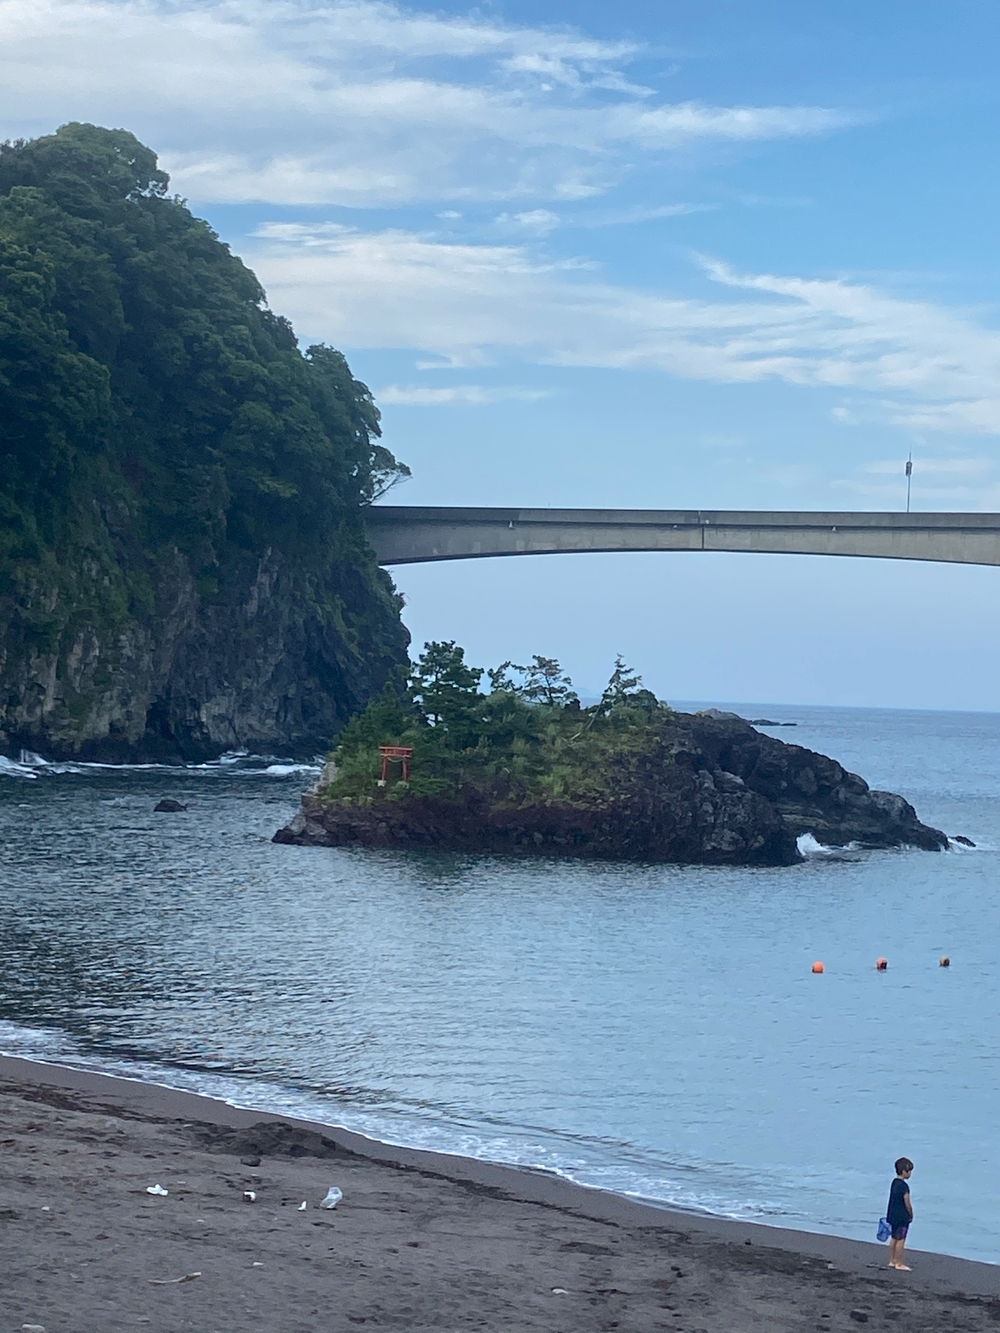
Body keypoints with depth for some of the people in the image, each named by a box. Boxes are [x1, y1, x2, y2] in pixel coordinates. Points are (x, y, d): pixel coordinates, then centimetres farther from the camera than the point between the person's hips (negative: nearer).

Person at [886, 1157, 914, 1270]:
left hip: (893, 1216, 9)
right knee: (901, 1240, -1)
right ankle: (899, 1264, 4)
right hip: (902, 1217, -9)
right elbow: (907, 1204, -19)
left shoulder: (894, 1183, 7)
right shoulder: (904, 1186, -21)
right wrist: (911, 1215, -3)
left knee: (894, 1238, 16)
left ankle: (892, 1261, 24)